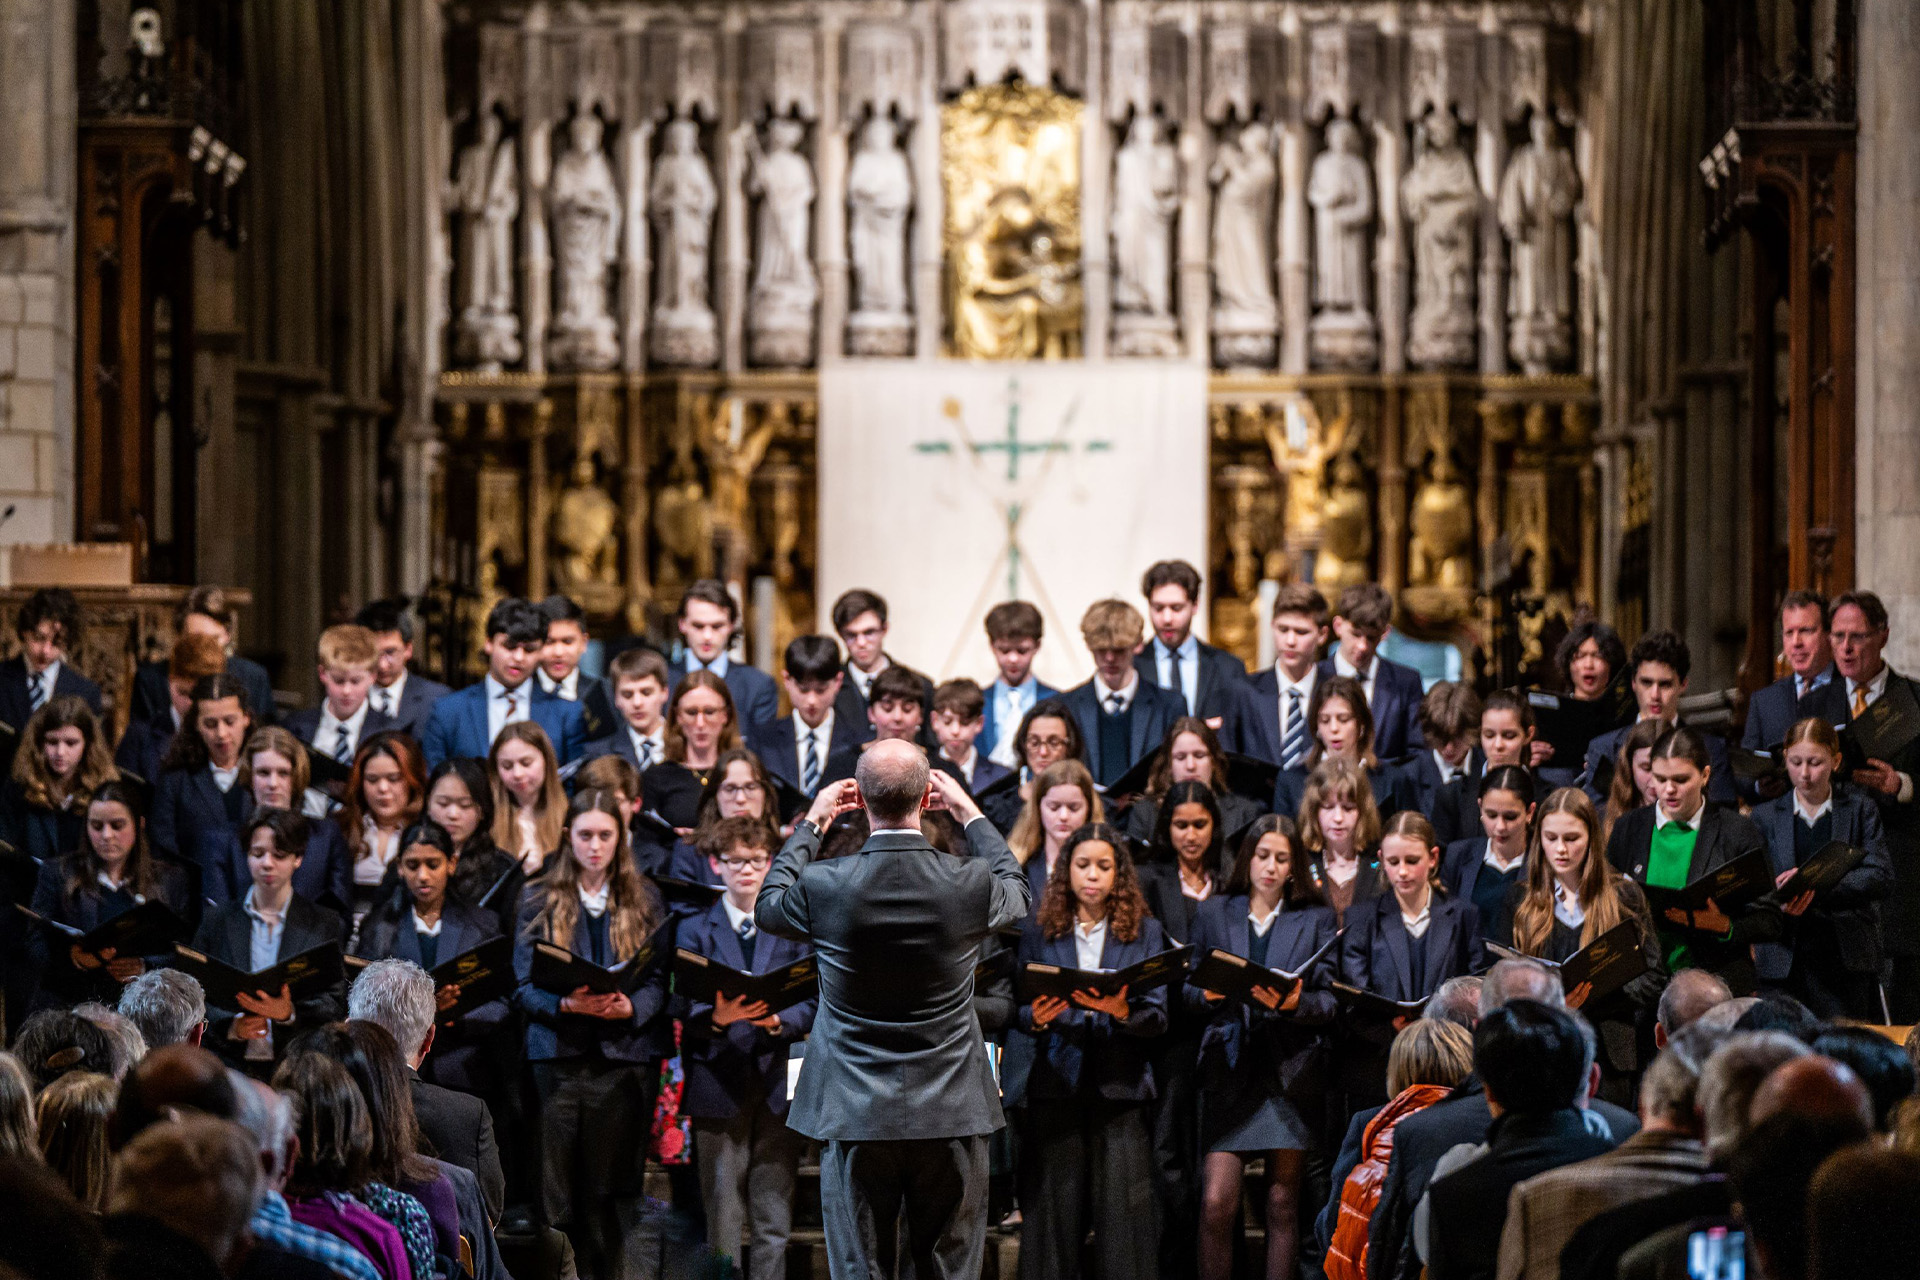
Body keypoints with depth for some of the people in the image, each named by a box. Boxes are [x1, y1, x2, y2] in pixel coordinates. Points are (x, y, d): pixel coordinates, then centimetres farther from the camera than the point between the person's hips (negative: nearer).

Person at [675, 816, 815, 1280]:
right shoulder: (695, 930, 10)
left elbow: (809, 1004, 5)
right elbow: (688, 1011, -2)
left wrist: (778, 1020, -16)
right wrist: (718, 1016, -24)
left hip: (778, 1085, 1)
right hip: (719, 1085, -1)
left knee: (774, 1222, 0)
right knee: (723, 1222, 0)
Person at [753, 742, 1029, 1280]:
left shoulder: (826, 886, -12)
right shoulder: (970, 883, -11)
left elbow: (768, 907, 13)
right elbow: (1018, 892, 16)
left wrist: (811, 824, 21)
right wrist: (970, 814, 26)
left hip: (855, 1115, 0)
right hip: (950, 1114, 0)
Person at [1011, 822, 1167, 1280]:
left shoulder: (1144, 932, 11)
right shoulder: (1040, 930, 12)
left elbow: (1157, 1016, 2)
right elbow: (1018, 1009, 7)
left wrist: (1121, 1011, -18)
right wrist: (1035, 1018, -16)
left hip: (1120, 1085, 0)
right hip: (1056, 1084, 0)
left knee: (1122, 1208, -5)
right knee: (1053, 1206, -3)